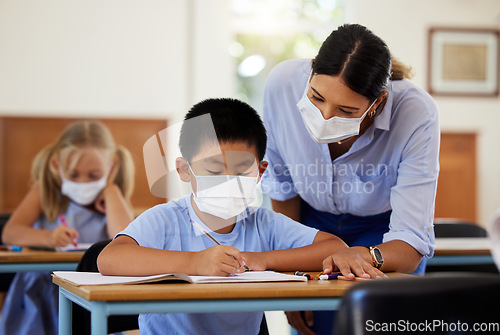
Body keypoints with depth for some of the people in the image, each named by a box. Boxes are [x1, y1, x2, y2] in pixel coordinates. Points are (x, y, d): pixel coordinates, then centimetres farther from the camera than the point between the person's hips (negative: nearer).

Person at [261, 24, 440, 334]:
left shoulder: (417, 115, -34)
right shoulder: (282, 83, -27)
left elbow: (411, 244, -33)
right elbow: (283, 188, -9)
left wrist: (366, 256, -55)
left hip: (382, 231, -1)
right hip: (313, 222, 2)